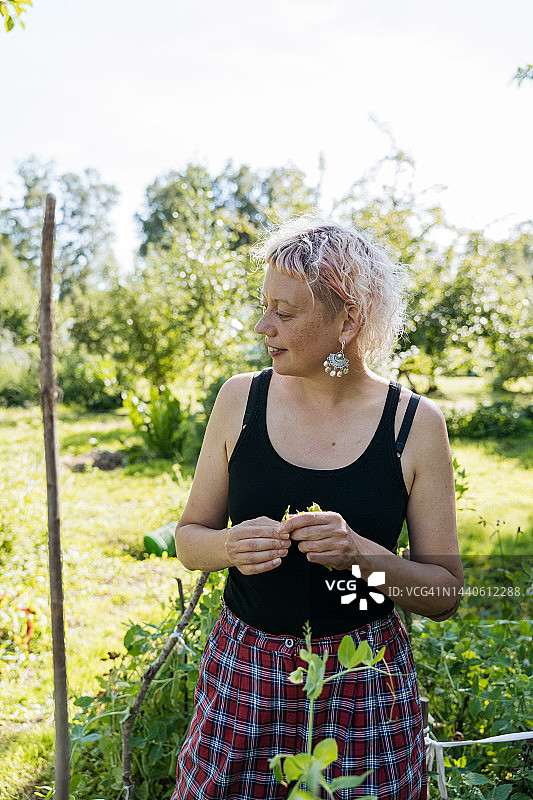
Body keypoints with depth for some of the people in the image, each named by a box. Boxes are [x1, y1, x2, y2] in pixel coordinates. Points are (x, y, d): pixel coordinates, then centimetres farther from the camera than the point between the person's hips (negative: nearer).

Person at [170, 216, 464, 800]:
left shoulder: (416, 423, -10)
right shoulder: (241, 399, -5)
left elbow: (445, 594, -5)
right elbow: (189, 537, 4)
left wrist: (361, 554, -23)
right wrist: (230, 546, -17)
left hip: (364, 684, -1)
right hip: (243, 675, 2)